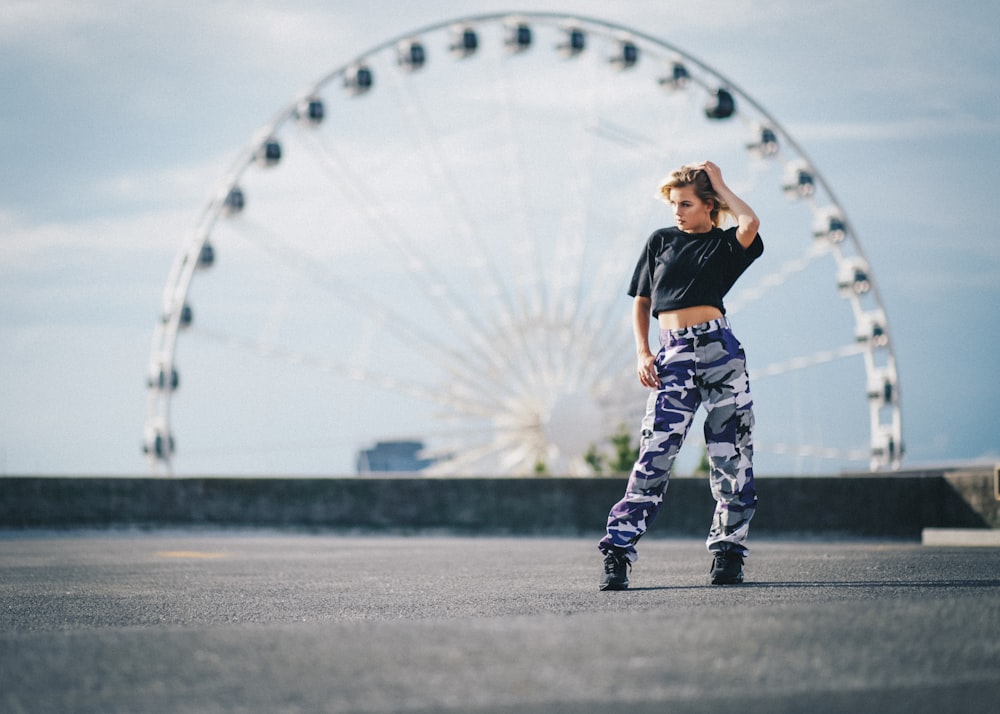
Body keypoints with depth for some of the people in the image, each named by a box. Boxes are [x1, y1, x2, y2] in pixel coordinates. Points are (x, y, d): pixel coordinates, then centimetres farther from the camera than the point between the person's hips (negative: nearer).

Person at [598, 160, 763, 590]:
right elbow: (641, 302, 19)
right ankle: (617, 552, -13)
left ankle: (727, 553, 10)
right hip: (673, 355, 1)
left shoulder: (725, 245, 8)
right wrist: (642, 353, 5)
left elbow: (750, 224, -16)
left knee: (731, 456, 1)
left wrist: (718, 183, -2)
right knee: (655, 454, -10)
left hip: (719, 348, -1)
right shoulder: (660, 241, 15)